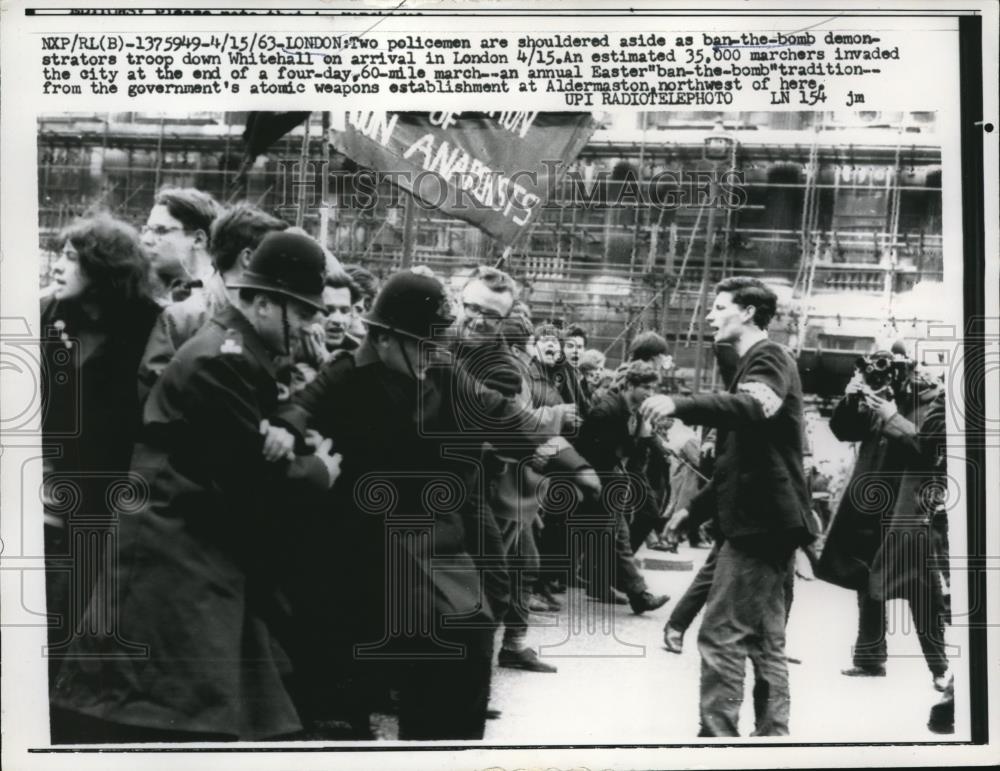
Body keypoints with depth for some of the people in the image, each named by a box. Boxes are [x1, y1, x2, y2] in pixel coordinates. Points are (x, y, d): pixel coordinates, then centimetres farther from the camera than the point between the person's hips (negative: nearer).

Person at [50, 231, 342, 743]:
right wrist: (319, 471, -1)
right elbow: (257, 481, -18)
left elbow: (249, 454, 17)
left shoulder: (234, 352, 15)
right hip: (179, 561, -11)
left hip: (200, 558, 11)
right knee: (176, 716, -10)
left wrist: (281, 437, -4)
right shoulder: (226, 359, -18)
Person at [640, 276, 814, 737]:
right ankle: (772, 733, 16)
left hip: (760, 520, -11)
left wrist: (679, 405, -46)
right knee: (764, 640, 11)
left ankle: (718, 735, -11)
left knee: (722, 636, -11)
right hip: (764, 520, 11)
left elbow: (753, 407, -34)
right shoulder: (755, 364, 23)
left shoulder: (768, 358, -11)